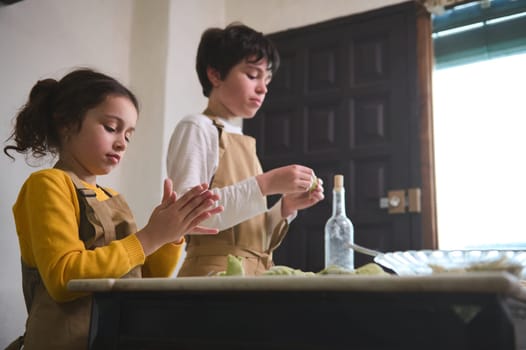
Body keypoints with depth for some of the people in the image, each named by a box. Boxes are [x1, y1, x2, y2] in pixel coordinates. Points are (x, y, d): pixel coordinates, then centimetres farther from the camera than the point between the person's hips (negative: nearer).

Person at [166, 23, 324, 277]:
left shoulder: (245, 143, 14)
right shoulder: (197, 128, -5)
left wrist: (285, 208, -1)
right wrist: (264, 184, -21)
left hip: (256, 272, 7)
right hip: (214, 272, -6)